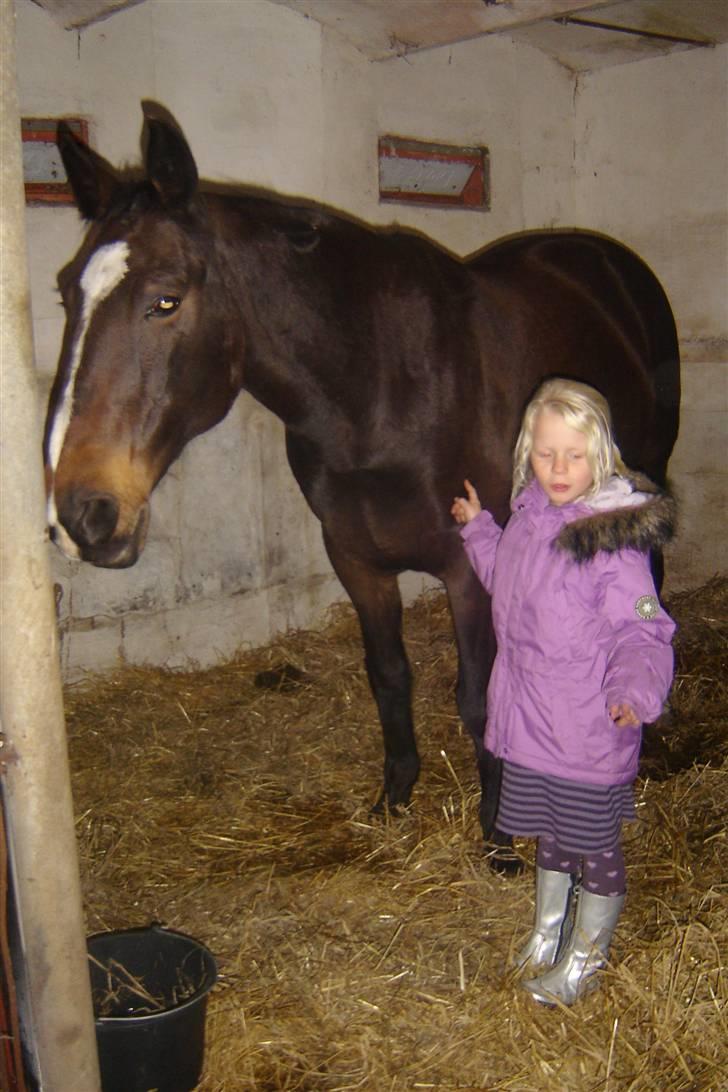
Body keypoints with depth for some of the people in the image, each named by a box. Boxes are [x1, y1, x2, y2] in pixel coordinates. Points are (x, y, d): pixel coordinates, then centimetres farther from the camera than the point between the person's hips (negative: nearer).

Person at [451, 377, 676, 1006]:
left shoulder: (615, 537, -21)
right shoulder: (528, 517, 2)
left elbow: (642, 631, -19)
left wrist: (637, 692, -36)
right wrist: (477, 530, 25)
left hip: (590, 731, -6)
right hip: (529, 719, 7)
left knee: (594, 844, 14)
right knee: (549, 835, 25)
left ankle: (587, 955, 36)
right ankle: (549, 928, 48)